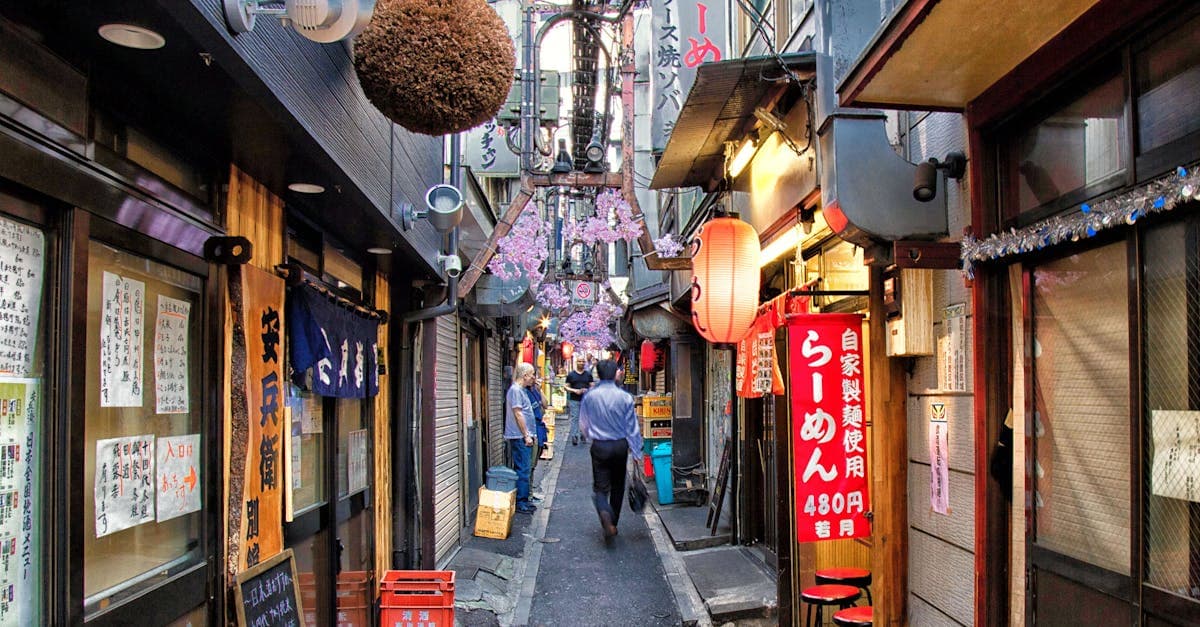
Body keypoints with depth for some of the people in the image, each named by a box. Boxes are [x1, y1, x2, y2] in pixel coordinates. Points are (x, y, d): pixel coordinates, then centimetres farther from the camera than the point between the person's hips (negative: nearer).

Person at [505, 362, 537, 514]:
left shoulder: (521, 390, 16)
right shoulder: (516, 390, -14)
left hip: (523, 437, 10)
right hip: (519, 437, -10)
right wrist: (526, 436, -17)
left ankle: (523, 501, 21)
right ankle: (520, 503, -2)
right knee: (522, 470, -6)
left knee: (524, 470, 14)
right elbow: (517, 414, -18)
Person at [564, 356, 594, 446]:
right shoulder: (571, 374, 5)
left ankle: (584, 436, 16)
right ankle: (574, 437, -3)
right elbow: (567, 387, 4)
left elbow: (592, 386, 10)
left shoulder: (588, 374, 9)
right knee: (574, 418, -4)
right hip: (574, 400, -1)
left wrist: (587, 390, -12)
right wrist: (575, 391, -12)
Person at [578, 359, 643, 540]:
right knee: (618, 487, 17)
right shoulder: (625, 397, -9)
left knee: (600, 487, 3)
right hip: (620, 446, 1)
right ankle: (614, 523, 25)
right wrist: (636, 452, 1)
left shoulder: (590, 397, -6)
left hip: (599, 447, -1)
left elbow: (583, 424, 7)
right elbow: (632, 426, -6)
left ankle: (605, 514, -26)